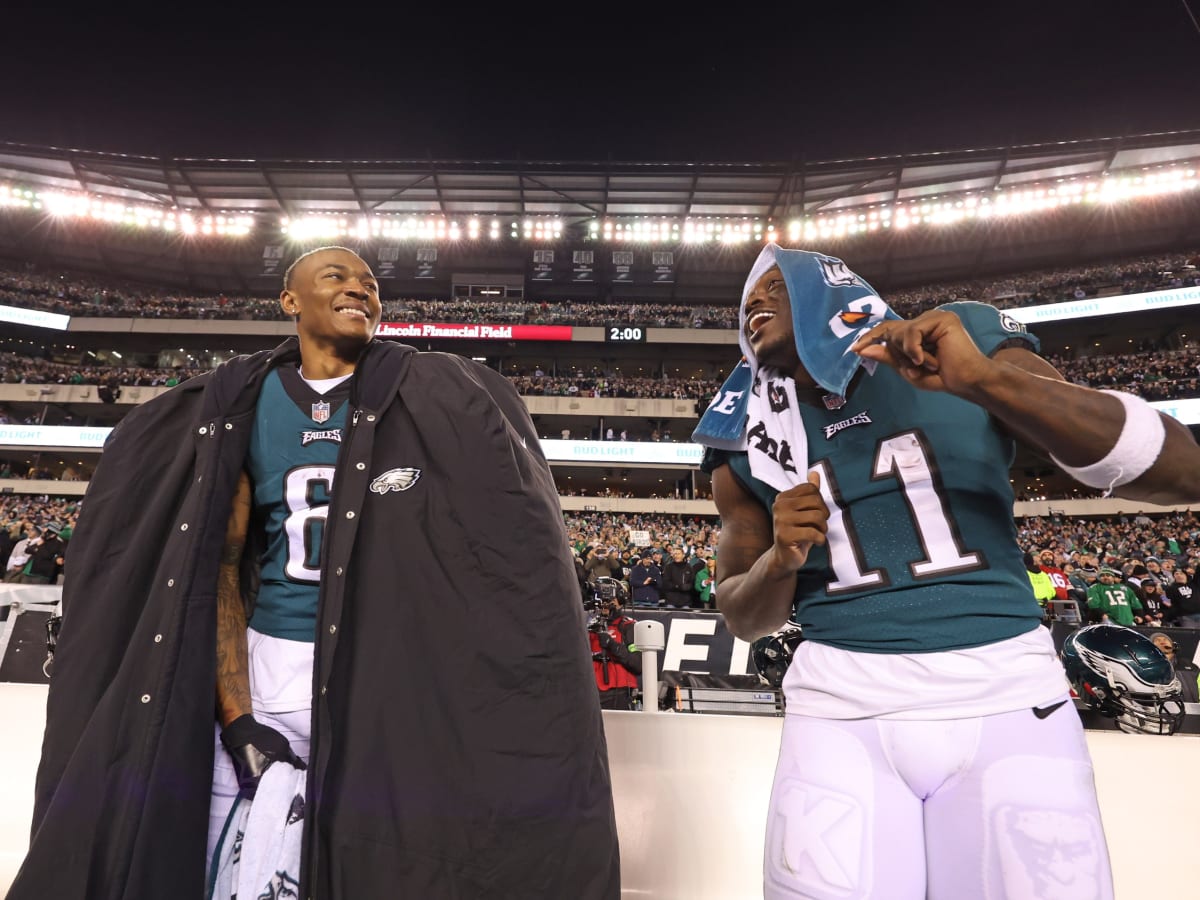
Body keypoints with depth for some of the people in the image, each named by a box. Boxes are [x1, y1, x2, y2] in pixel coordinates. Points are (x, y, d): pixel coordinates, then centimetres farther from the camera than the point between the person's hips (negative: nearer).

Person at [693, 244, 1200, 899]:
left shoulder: (964, 342, 0)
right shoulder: (749, 444, 3)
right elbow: (743, 618, 9)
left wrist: (984, 380, -20)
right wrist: (780, 559, -13)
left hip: (1004, 691, 0)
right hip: (841, 701, 1)